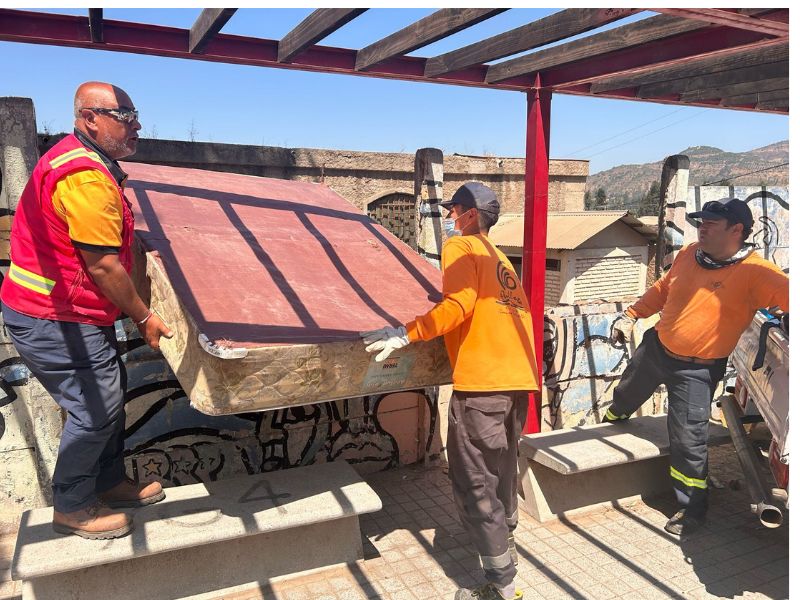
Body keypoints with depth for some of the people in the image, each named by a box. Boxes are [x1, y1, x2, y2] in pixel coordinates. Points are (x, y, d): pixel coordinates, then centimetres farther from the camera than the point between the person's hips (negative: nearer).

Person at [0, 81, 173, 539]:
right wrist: (144, 318, -13)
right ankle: (72, 508, 18)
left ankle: (109, 483, 33)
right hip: (52, 321, -11)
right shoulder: (86, 178, -24)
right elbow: (102, 266, -23)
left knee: (112, 393, 17)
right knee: (96, 408, -2)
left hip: (74, 314, 11)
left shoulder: (90, 163, 12)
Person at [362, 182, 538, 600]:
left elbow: (458, 305, -17)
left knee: (474, 485, 1)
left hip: (481, 381, -9)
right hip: (518, 378, 9)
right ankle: (505, 550, 42)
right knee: (500, 473, 24)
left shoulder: (461, 246, -1)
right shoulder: (500, 259, 24)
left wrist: (406, 334, -20)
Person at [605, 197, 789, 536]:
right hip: (655, 348, 6)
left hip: (696, 370, -5)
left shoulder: (754, 272, -20)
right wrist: (631, 315, 11)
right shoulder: (689, 254, -2)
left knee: (688, 439, -4)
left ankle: (692, 509, 18)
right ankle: (609, 425, 61)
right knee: (624, 397, 27)